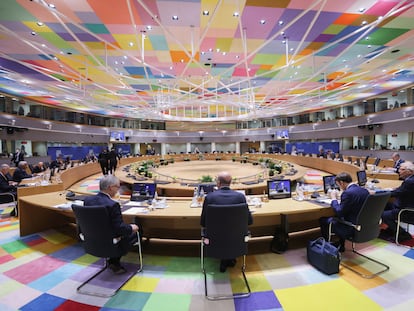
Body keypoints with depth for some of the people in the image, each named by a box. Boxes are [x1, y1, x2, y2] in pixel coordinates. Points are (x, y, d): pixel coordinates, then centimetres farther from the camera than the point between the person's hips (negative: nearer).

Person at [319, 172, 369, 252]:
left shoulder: (348, 193, -24)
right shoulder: (365, 190, 2)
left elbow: (339, 213, -20)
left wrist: (334, 198, -8)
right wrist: (339, 198, 11)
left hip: (353, 229, -9)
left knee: (323, 220, 4)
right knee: (339, 218, 31)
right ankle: (341, 246, 36)